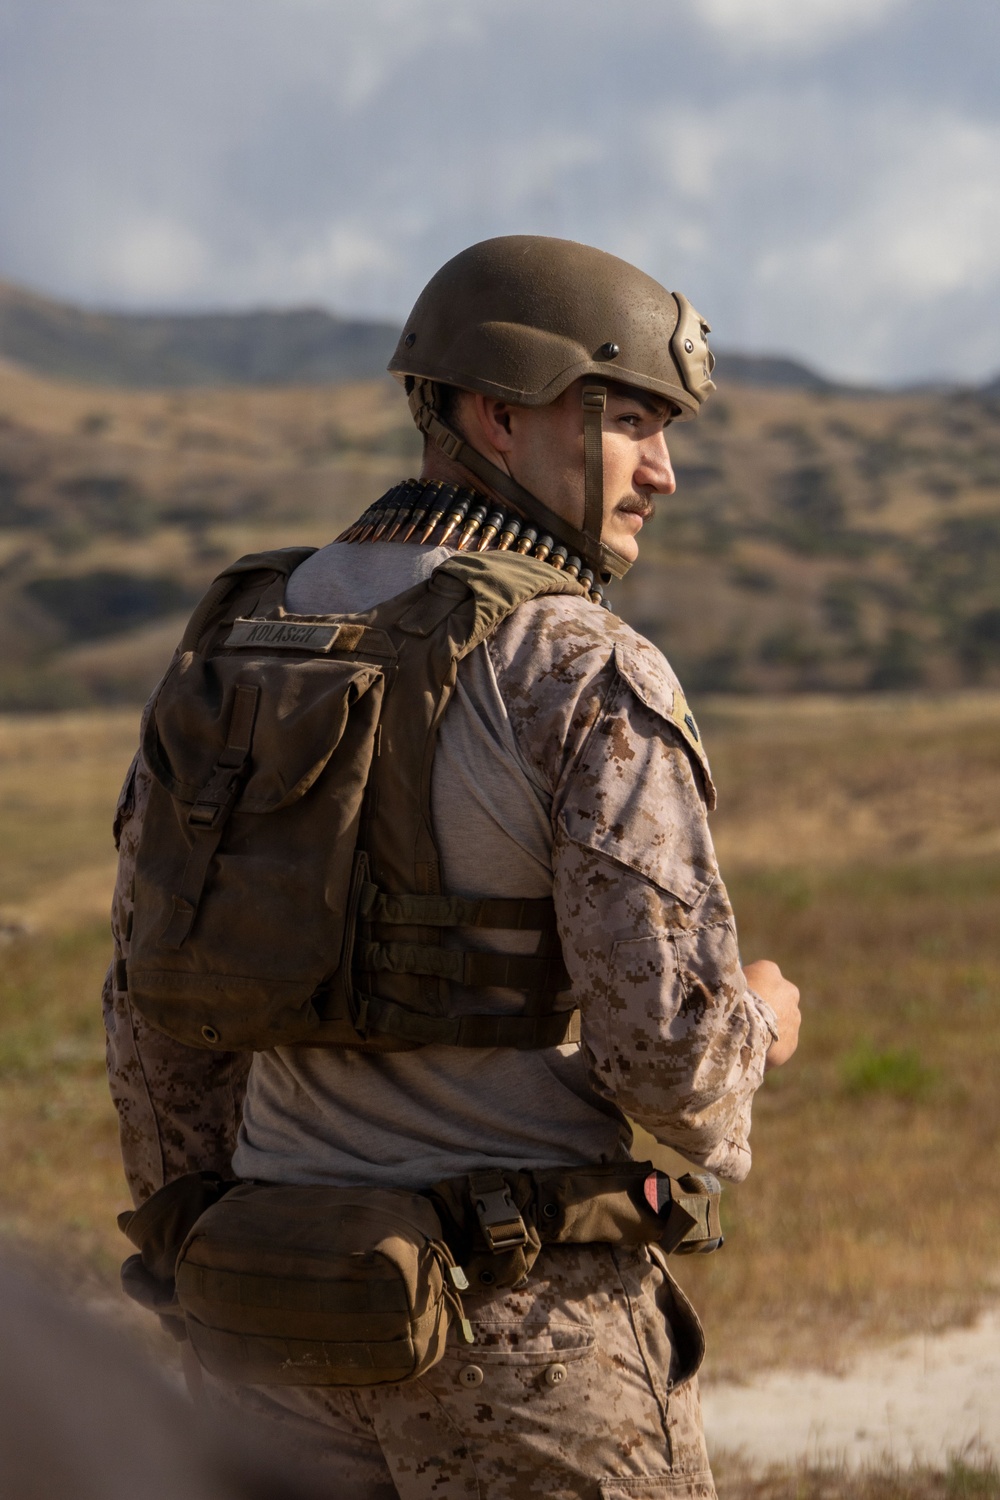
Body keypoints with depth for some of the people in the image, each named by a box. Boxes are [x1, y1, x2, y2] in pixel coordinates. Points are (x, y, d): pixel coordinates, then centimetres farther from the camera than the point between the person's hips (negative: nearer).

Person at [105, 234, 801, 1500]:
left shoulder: (245, 642, 7)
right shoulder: (590, 683, -14)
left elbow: (158, 1001, 11)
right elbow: (669, 1048, -19)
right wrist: (753, 1027, 5)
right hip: (526, 1329, -6)